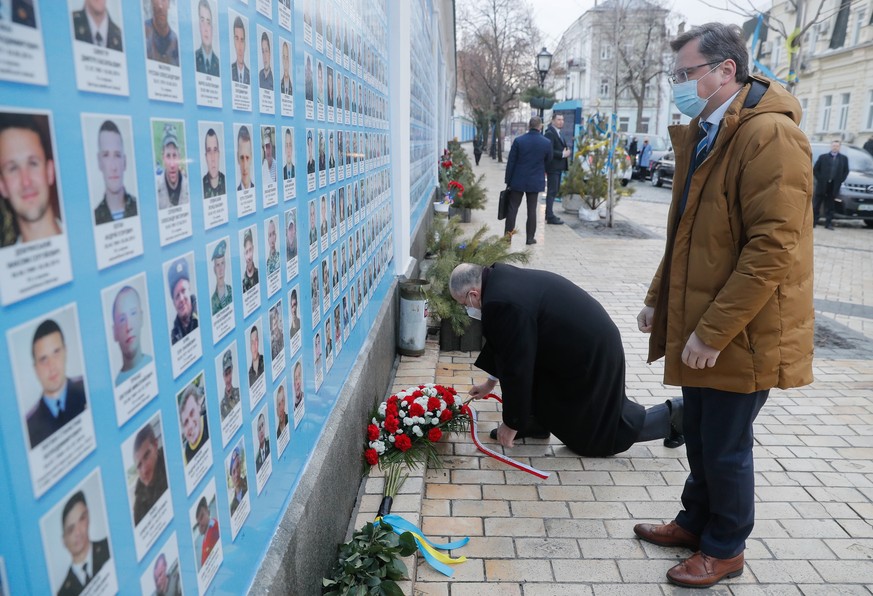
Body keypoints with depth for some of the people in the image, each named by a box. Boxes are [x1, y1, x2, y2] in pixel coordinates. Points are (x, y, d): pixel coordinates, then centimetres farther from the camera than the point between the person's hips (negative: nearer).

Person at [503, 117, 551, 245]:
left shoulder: (518, 140, -9)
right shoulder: (547, 143, -6)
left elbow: (511, 162, -6)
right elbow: (548, 161, 8)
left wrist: (508, 180, 2)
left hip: (518, 180, -1)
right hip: (535, 181, 1)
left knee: (512, 208, 7)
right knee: (532, 209, 7)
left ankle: (507, 235, 6)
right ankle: (530, 237, 9)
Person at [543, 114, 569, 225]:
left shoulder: (557, 133, 17)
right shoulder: (549, 133, -14)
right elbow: (549, 151, -23)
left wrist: (566, 151, 6)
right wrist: (563, 154, -20)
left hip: (558, 167, 10)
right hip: (553, 167, -10)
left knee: (554, 191, 14)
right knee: (552, 191, -7)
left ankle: (549, 214, 22)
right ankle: (550, 217, -4)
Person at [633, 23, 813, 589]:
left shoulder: (770, 136, -18)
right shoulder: (703, 136, 12)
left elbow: (773, 248, -24)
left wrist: (712, 330, -22)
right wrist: (660, 299, 14)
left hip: (741, 335, -8)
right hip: (699, 327, 8)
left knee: (726, 446, 8)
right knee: (700, 437, 20)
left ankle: (724, 549, 29)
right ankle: (696, 522, 40)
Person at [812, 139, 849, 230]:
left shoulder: (844, 158, 10)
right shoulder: (823, 157, 4)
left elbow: (846, 171, 11)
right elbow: (815, 169, 4)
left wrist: (840, 181, 0)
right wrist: (820, 179, -5)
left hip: (834, 186, 1)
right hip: (822, 185, -1)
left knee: (829, 206, 4)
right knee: (816, 205, 2)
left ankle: (828, 223, 5)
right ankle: (813, 222, 6)